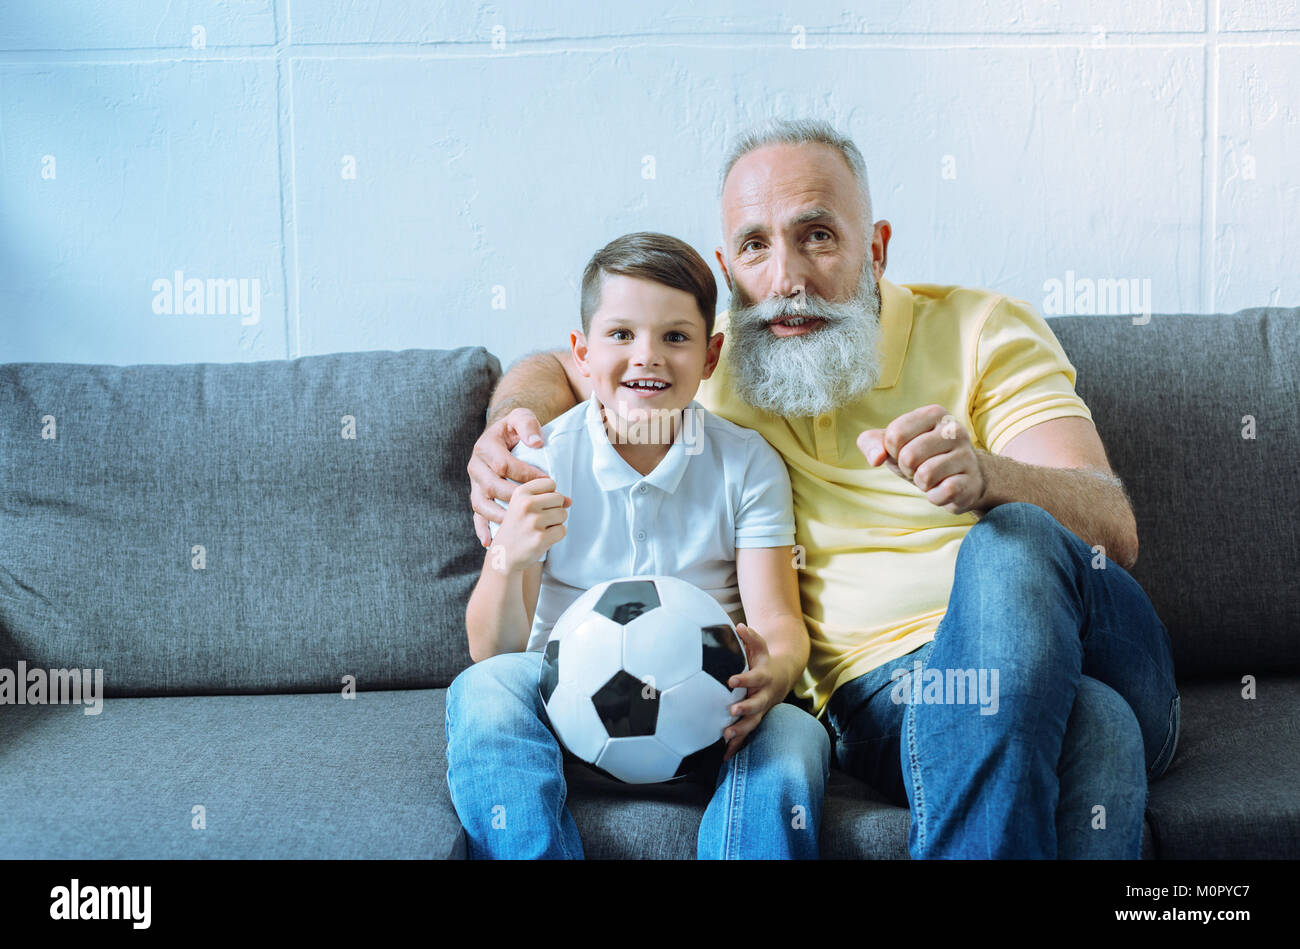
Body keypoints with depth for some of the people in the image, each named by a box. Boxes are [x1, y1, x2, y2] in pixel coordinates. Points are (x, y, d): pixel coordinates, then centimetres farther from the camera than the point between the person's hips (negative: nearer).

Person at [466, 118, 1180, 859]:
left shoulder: (982, 328, 3)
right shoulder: (712, 359, 11)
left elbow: (1115, 529, -9)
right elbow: (556, 369, 26)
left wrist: (984, 476, -32)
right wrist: (509, 428, 0)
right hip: (885, 690, -1)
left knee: (1013, 543, -35)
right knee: (1091, 726, -35)